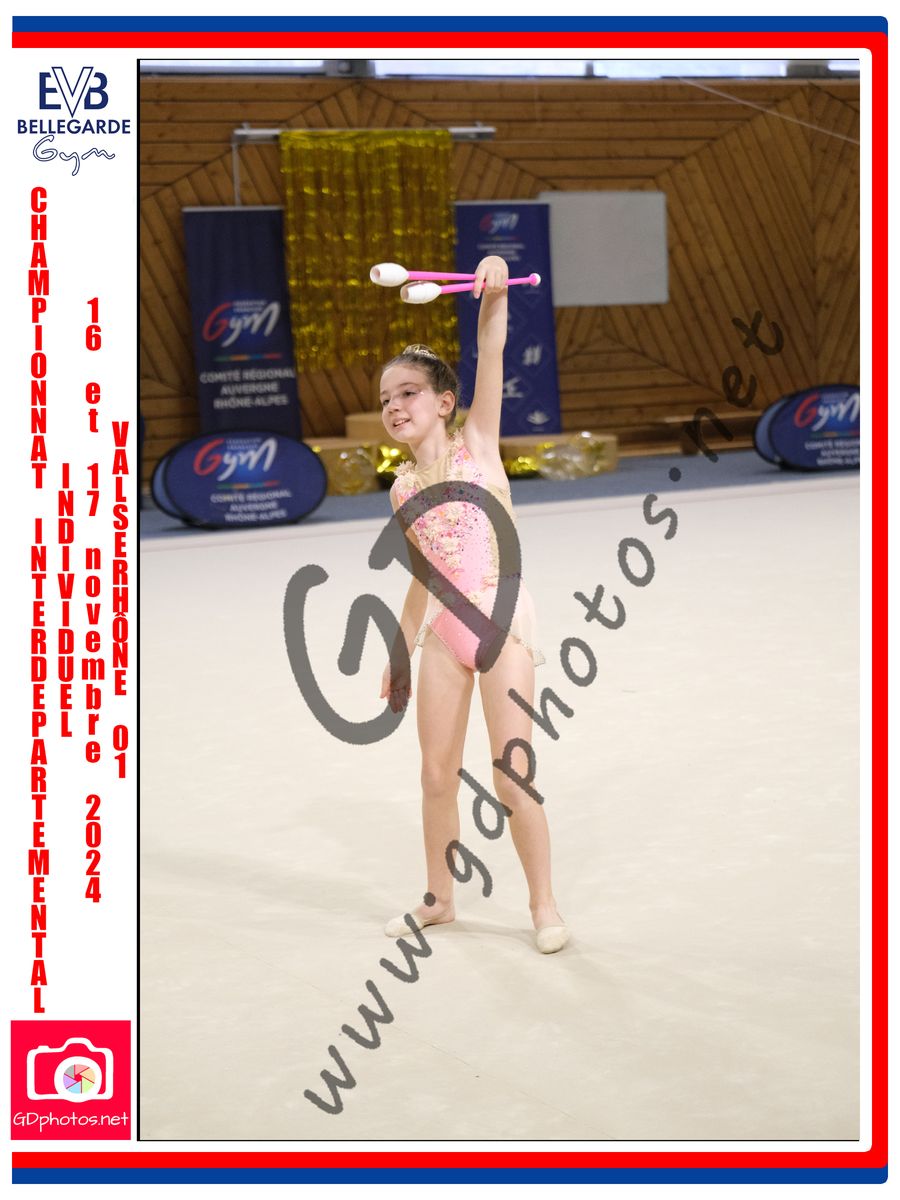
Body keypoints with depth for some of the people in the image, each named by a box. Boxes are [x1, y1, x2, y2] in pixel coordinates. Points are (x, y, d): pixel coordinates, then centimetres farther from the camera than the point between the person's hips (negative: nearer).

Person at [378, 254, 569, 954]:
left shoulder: (477, 442, -2)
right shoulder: (403, 489, 9)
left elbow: (492, 358, -16)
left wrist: (494, 293, -32)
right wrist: (400, 653, 19)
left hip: (502, 617, -5)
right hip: (443, 630, 5)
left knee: (513, 779, -5)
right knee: (437, 775, 10)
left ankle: (544, 904, 10)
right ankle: (440, 899, 27)